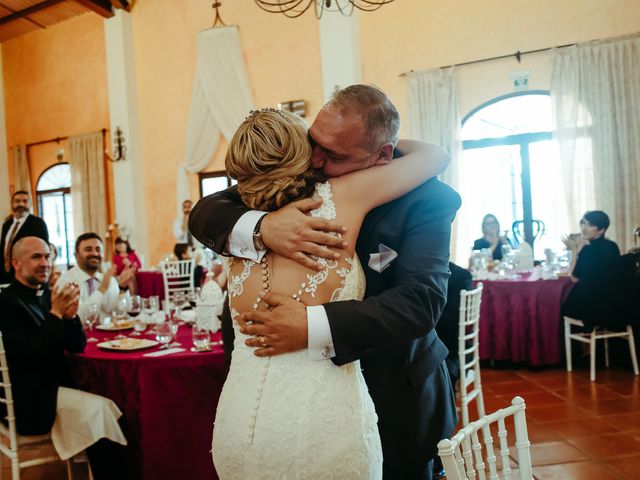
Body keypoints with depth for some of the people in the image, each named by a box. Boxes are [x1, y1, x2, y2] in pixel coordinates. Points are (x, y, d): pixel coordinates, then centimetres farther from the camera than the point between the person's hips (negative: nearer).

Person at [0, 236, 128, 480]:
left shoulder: (48, 296, 7)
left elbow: (77, 346, 6)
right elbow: (29, 355, -23)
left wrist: (70, 315, -11)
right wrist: (56, 313, -22)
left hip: (55, 383, 7)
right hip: (30, 398, -7)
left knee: (108, 399, -11)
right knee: (97, 408, -19)